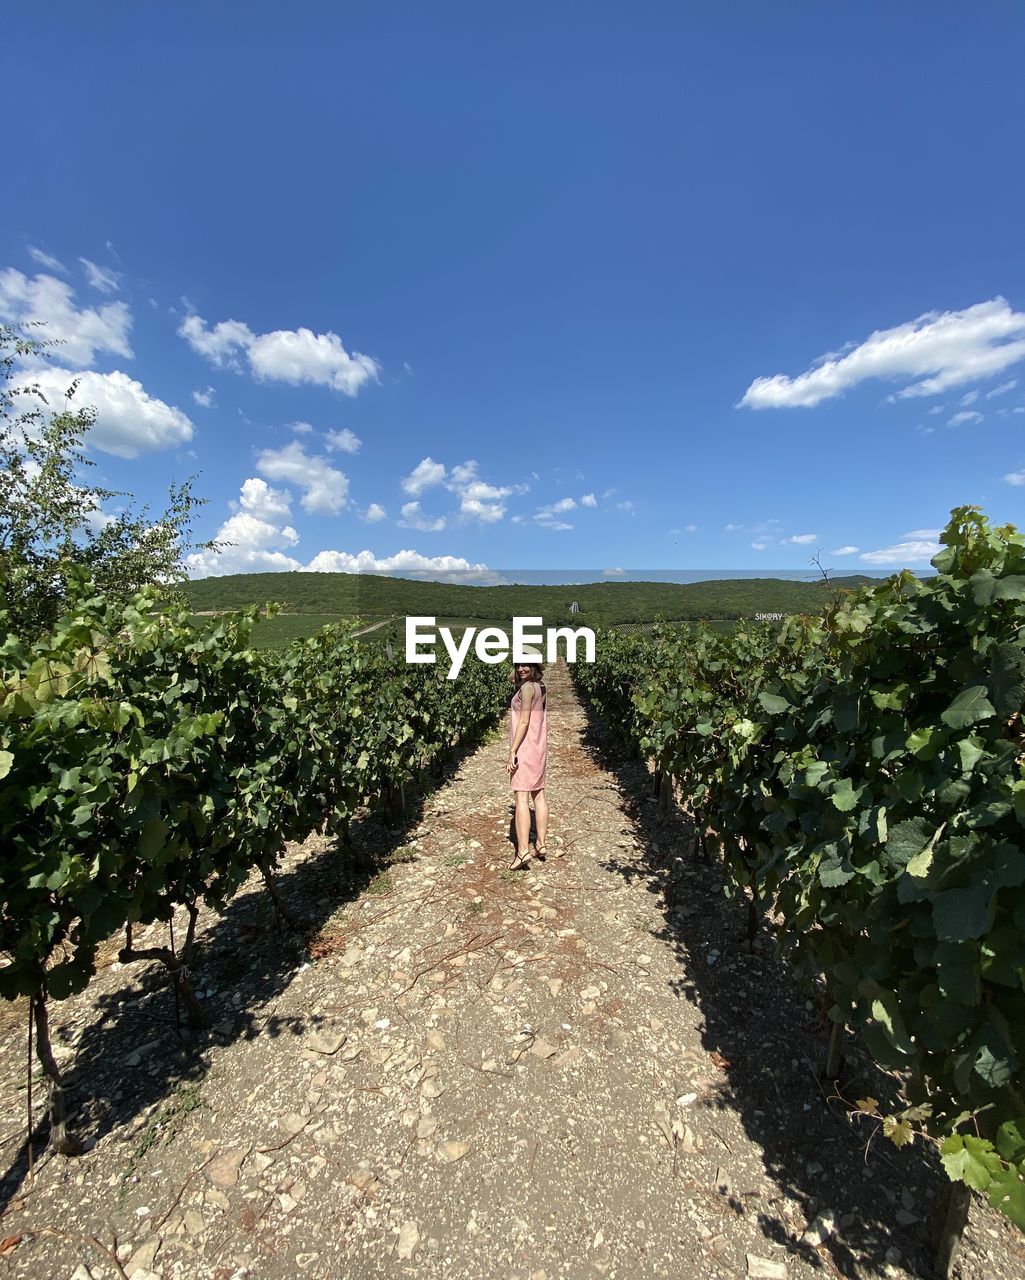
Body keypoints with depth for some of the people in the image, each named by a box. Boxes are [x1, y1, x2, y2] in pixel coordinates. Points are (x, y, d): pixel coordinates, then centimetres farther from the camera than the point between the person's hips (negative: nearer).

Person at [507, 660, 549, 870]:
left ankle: (523, 850, -8)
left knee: (521, 797, -8)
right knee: (538, 795, 12)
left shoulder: (527, 688, -15)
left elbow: (524, 722, -20)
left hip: (525, 748, -9)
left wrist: (512, 751, -19)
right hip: (539, 748, 9)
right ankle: (541, 843, 19)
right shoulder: (541, 687, 10)